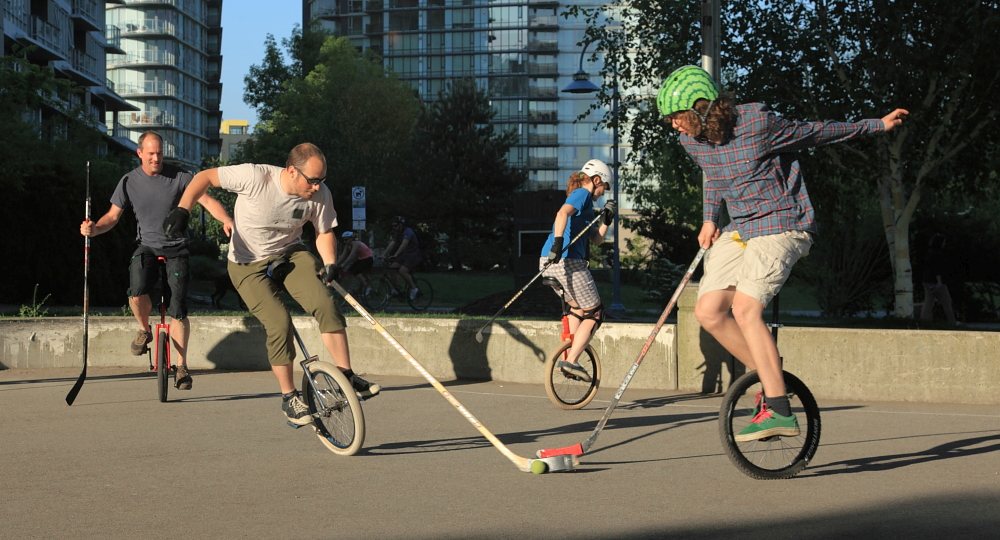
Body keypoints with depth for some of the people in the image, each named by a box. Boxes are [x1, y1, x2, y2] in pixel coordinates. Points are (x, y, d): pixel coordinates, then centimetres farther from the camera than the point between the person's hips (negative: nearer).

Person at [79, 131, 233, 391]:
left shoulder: (178, 177, -6)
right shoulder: (129, 181, 0)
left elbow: (207, 200, -11)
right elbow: (113, 216, 5)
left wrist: (226, 219, -30)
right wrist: (94, 228, -16)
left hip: (176, 249, -1)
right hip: (147, 247, 1)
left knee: (178, 309, -10)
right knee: (137, 291, -28)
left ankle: (181, 366, 4)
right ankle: (144, 330, 3)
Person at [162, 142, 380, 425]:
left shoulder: (320, 194, -14)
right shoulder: (256, 177, -27)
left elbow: (324, 232, 0)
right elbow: (205, 176, -18)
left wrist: (330, 264, -18)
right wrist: (182, 209, -30)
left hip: (291, 255, 3)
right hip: (248, 265, -3)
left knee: (324, 303, -22)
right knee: (279, 322, -20)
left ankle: (347, 376, -12)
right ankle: (289, 397, -2)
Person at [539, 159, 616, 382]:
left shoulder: (583, 199, 27)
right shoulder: (582, 194, -2)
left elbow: (595, 238, 25)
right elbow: (562, 213, -24)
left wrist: (606, 219, 11)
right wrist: (558, 243, -34)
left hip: (549, 263, 9)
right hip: (568, 262, -9)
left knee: (578, 307, 26)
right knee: (594, 312, 3)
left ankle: (568, 357, 22)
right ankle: (571, 361, -6)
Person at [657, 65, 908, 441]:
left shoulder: (757, 122, -20)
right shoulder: (692, 140, 1)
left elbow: (815, 133, -4)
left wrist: (878, 125, 4)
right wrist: (710, 219, 17)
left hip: (782, 225, -7)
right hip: (739, 229, 7)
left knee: (745, 308, -24)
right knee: (708, 311, -7)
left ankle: (779, 412, -22)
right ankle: (769, 377, 11)